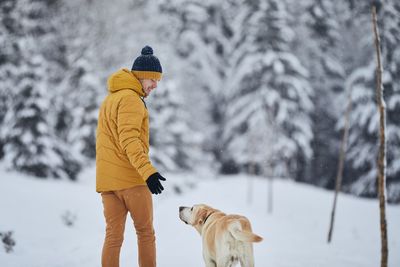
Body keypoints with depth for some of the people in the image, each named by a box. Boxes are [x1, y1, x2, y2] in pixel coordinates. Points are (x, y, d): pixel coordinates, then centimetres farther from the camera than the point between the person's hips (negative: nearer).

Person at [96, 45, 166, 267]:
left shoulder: (110, 98, 20)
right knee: (145, 233, 5)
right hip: (130, 177, -8)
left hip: (106, 179, 8)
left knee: (113, 235, 6)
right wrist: (147, 170, -31)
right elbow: (129, 139, -22)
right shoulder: (130, 99, -11)